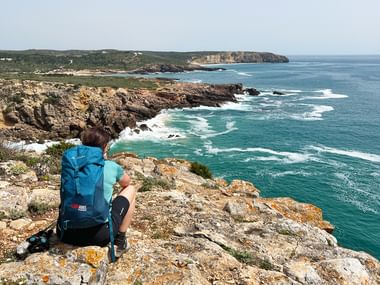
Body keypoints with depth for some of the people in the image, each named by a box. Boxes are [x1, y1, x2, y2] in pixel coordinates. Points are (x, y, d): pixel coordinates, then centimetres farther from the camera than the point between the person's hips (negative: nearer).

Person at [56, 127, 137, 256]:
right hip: (99, 235, -4)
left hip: (67, 234, 4)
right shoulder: (112, 167, -2)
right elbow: (126, 182, 22)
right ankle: (120, 241, 16)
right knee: (130, 189, 15)